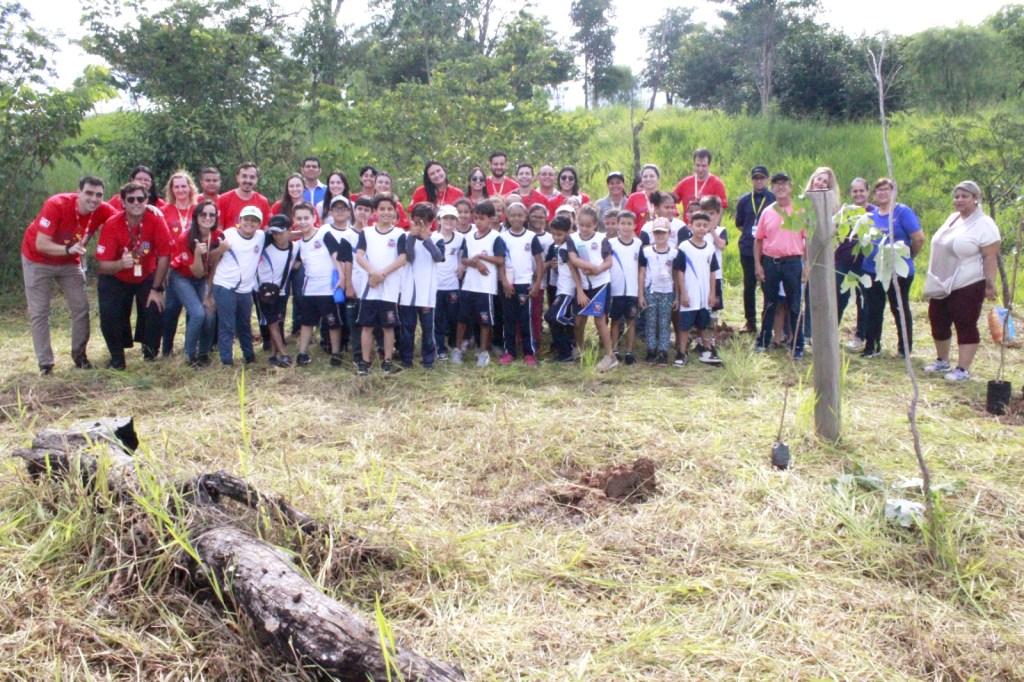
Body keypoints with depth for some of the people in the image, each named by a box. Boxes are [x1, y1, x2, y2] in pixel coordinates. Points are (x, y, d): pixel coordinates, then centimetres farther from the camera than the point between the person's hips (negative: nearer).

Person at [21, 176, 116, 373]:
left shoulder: (103, 211, -20)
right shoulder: (56, 205, -31)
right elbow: (40, 244, -32)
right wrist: (68, 249, -49)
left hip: (70, 262, 4)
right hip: (38, 260, -4)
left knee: (81, 308, 0)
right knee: (39, 312, -2)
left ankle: (79, 356, 15)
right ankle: (45, 364, 4)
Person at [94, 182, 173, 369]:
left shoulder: (156, 220, -21)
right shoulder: (111, 225, -22)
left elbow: (164, 256, -15)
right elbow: (103, 266, -22)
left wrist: (156, 289, -14)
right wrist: (121, 264, -45)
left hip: (147, 277, 1)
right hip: (116, 279, -1)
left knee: (155, 307, -19)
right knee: (108, 313, -19)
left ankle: (150, 352, 10)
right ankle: (117, 358, 5)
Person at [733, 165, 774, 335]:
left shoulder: (775, 199, -2)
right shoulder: (744, 200, 8)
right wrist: (750, 233, 4)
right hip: (748, 249, 3)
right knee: (749, 286, 7)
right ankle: (750, 322, 17)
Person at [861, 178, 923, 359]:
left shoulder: (903, 211, -7)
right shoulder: (871, 214, 9)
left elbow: (919, 238, -11)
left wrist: (908, 256, 1)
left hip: (898, 271, -5)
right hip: (872, 270, 5)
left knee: (900, 309, 7)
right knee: (873, 310, 8)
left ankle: (905, 348, 18)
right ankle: (872, 346, 17)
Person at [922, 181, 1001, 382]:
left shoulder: (984, 225, -13)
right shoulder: (952, 218, 11)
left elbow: (990, 257, -17)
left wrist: (990, 284, -22)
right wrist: (934, 278, 18)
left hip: (968, 286, -8)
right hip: (942, 285, 8)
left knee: (965, 326, -4)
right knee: (938, 323, 14)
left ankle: (963, 369, 0)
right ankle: (942, 361, 30)